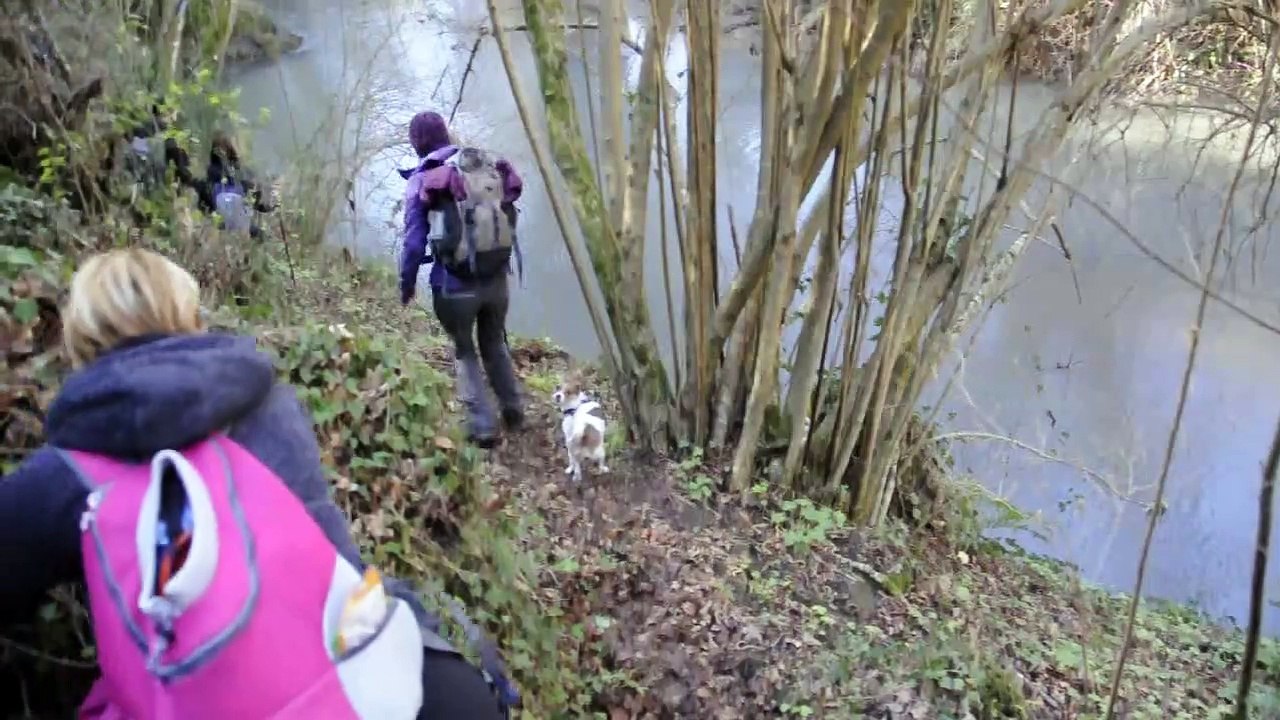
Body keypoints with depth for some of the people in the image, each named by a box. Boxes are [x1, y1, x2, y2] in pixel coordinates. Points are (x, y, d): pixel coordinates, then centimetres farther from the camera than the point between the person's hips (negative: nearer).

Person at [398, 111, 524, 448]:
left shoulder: (423, 181, -5)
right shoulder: (491, 166, 6)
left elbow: (414, 242, -5)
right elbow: (508, 220, 9)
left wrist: (406, 284, 7)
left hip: (455, 283, -3)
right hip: (497, 277, 4)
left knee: (464, 350, 16)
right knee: (495, 343, 26)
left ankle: (482, 426, 14)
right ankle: (514, 411, 31)